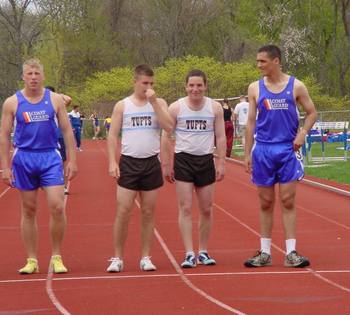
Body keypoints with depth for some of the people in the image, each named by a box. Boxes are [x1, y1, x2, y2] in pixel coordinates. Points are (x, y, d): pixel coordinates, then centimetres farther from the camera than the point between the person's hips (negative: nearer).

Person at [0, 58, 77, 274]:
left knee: (57, 207, -11)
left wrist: (72, 160, -1)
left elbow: (67, 131, 5)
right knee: (29, 211, 5)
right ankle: (32, 260, 13)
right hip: (24, 159, 0)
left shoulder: (55, 100, 3)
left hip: (50, 158, 0)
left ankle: (56, 257, 3)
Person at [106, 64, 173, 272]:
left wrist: (154, 103, -14)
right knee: (123, 212, -5)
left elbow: (169, 126, -11)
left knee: (148, 212, 5)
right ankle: (118, 258, 4)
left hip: (151, 163, 1)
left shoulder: (159, 103, 5)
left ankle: (145, 257, 13)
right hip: (129, 163, -1)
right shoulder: (122, 106, 4)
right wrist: (112, 162, -8)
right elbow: (113, 135, 2)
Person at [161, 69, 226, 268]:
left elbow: (220, 137, 4)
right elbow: (166, 137, 1)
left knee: (207, 210, 6)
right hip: (183, 160, -2)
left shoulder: (215, 108, 1)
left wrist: (221, 163, -3)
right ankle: (189, 254, -6)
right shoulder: (176, 108, -3)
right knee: (186, 209, -6)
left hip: (206, 160, 2)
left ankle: (203, 252, 18)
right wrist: (166, 164, -2)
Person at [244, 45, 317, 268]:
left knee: (288, 201, -3)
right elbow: (251, 121, 8)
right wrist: (248, 153, 4)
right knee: (266, 203, 7)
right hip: (263, 150, 2)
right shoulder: (255, 88, 5)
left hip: (288, 150, -2)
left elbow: (312, 113, 7)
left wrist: (303, 133, -10)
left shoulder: (296, 86, 0)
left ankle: (291, 253, -1)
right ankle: (265, 252, 13)